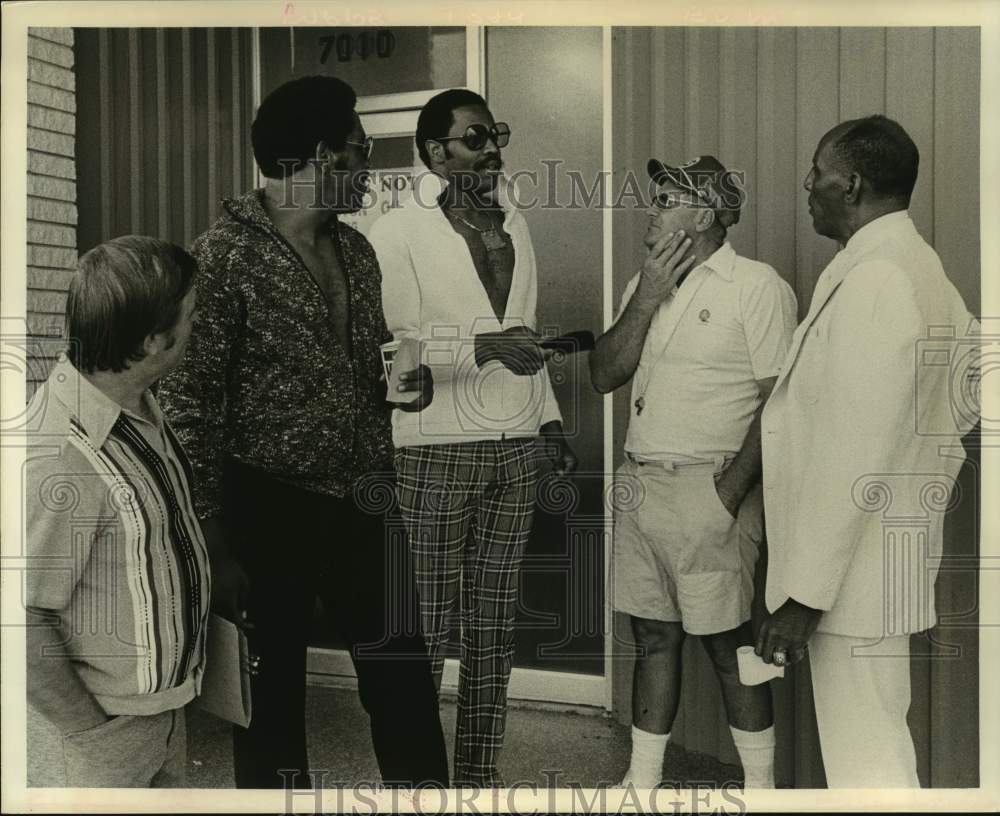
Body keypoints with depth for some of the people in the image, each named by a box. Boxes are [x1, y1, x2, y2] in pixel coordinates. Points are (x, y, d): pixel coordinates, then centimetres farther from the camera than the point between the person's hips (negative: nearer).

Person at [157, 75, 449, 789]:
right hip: (271, 508, -6)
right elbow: (191, 403, -12)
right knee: (274, 691, 9)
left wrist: (404, 380, 1)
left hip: (363, 503, 6)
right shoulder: (227, 255, -10)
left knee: (403, 678, 12)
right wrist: (214, 539, -14)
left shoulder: (357, 251, 10)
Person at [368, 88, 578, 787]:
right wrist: (482, 346, -24)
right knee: (427, 625, -1)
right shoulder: (399, 232, -3)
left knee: (495, 623, 11)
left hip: (515, 447, 6)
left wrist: (550, 417, 15)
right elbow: (395, 345, -12)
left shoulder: (514, 225, 16)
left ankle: (480, 769, 22)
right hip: (437, 448, -5)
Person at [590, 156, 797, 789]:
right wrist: (647, 298, -4)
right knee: (653, 636, 12)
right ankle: (643, 779, 24)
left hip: (709, 491, -6)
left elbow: (779, 403, -11)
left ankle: (761, 785, 18)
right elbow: (604, 376, 7)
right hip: (641, 486, 6)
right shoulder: (646, 284, 15)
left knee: (728, 642, 2)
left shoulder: (758, 286, -6)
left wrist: (728, 494, -16)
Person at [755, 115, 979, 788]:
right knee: (881, 749, 20)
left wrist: (802, 595, -20)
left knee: (866, 765, 1)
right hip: (885, 559, 10)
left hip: (855, 573, -10)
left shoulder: (872, 281, -19)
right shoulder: (919, 267, 13)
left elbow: (851, 459, -23)